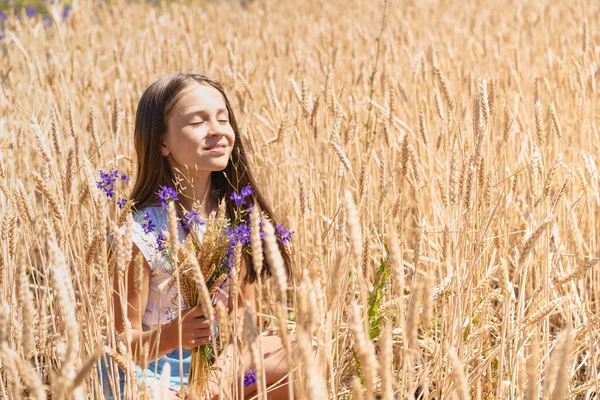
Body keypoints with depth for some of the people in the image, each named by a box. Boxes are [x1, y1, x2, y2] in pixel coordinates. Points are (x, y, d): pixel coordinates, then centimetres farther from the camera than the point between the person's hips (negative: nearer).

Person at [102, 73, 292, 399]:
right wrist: (170, 336, -37)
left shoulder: (234, 213, -5)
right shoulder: (141, 231, -21)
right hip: (153, 373, -5)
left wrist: (228, 360, -18)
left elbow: (245, 306, 1)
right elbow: (125, 343, -16)